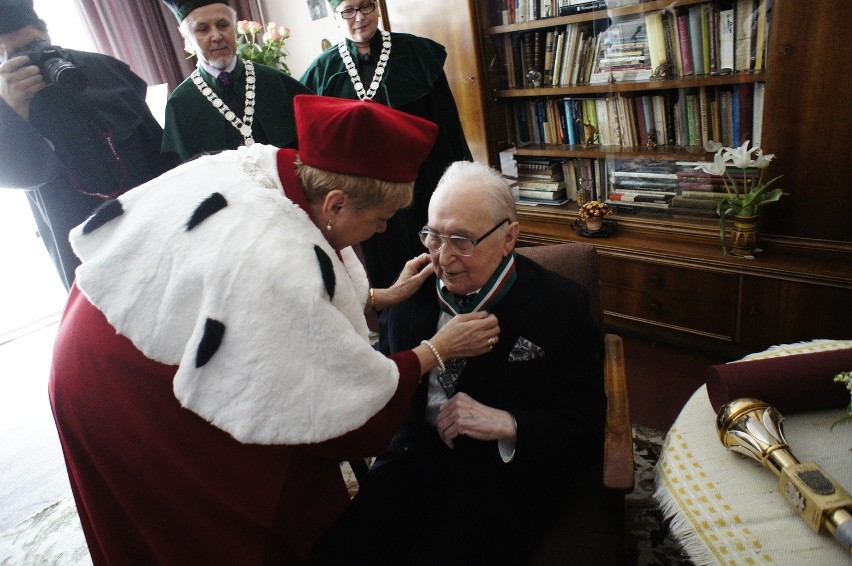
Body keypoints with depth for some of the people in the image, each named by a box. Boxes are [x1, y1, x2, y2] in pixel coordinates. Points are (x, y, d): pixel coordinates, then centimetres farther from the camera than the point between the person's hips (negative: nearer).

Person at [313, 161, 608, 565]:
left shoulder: (563, 305, -8)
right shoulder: (419, 287, 2)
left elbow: (587, 429, -8)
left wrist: (507, 425, -23)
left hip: (509, 469, -2)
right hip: (417, 456, 3)